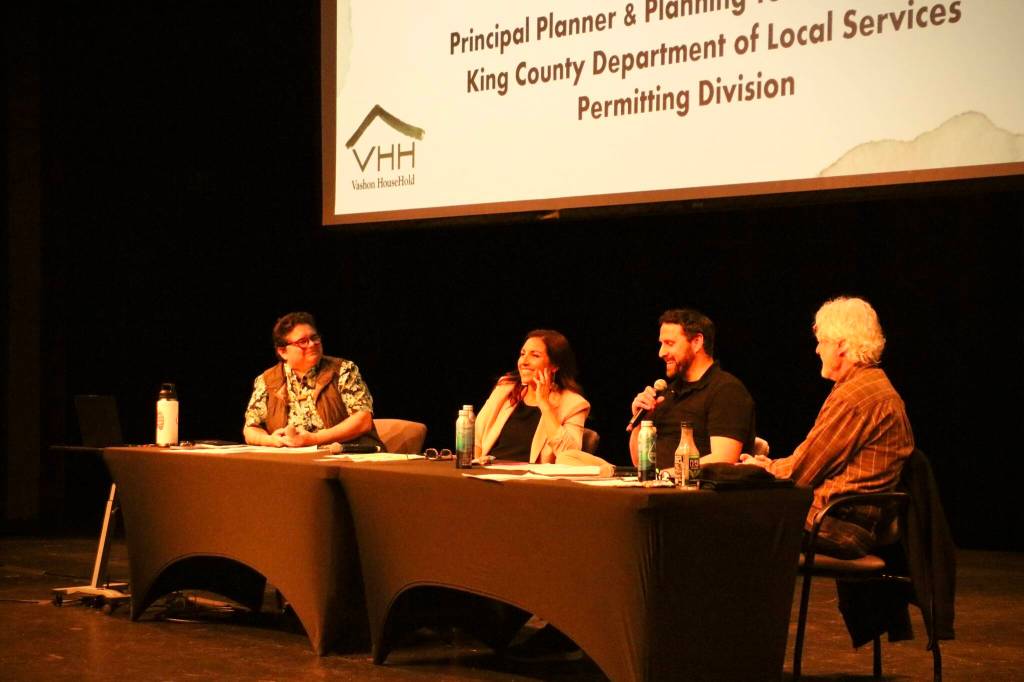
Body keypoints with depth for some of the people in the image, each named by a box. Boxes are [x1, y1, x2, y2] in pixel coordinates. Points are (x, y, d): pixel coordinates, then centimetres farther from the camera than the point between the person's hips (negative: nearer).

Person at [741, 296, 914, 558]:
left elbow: (802, 470, -11)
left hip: (839, 527, -10)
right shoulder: (876, 385, 18)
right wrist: (772, 465, 16)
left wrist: (762, 469, 7)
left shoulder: (853, 395, -16)